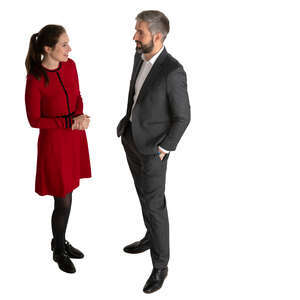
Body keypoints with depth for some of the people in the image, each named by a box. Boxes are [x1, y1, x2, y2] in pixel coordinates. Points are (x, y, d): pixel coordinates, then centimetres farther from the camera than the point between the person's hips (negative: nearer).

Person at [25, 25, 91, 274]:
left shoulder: (70, 65, -3)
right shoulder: (35, 80, -21)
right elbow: (34, 120, -14)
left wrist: (80, 116, -12)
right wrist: (71, 122, -20)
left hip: (75, 137, 6)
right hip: (53, 141, -6)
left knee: (66, 195, 18)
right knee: (64, 202, 3)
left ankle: (60, 241, 40)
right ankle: (59, 251, 28)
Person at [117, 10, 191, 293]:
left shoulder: (173, 72, -25)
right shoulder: (140, 57, 0)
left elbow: (182, 117, -17)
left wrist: (163, 150, -15)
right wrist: (127, 122, 12)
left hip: (152, 148, -8)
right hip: (131, 140, 8)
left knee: (154, 206, 1)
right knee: (145, 195, 23)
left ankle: (160, 265, 18)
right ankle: (151, 238, 46)